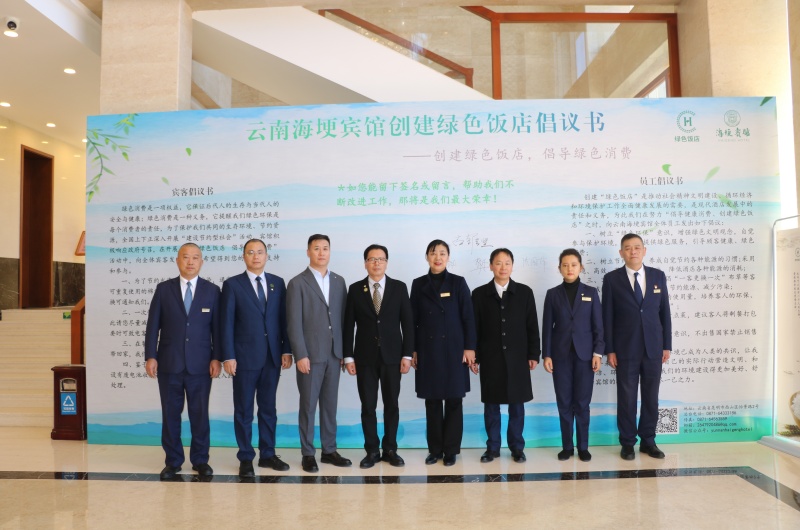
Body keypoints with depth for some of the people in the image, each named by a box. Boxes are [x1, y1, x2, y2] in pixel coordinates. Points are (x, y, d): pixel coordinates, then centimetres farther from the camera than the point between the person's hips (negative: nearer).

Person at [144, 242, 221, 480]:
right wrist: (150, 356, -3)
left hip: (200, 364, 0)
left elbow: (217, 327, 2)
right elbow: (153, 325, 3)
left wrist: (216, 358, -4)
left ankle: (200, 460, 20)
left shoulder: (212, 291, 3)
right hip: (169, 363, 1)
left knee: (200, 414, 6)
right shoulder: (164, 289, 4)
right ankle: (173, 461, 22)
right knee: (170, 414, 8)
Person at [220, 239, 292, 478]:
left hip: (273, 356, 3)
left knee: (268, 408, 12)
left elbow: (283, 318, 7)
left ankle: (267, 454, 24)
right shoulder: (232, 284, -2)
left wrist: (286, 349, 2)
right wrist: (228, 356, -10)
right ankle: (246, 459, 18)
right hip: (245, 356, -3)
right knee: (244, 410, 7)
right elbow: (227, 323, -5)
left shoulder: (277, 283, 7)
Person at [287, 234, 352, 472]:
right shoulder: (298, 283, -4)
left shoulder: (339, 281, 10)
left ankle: (329, 450, 21)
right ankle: (308, 454, 15)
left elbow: (343, 318, 10)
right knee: (308, 405, 4)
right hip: (310, 354, -4)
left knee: (330, 404, 11)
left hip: (334, 354, 4)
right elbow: (294, 323, -8)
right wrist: (300, 355, -14)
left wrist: (345, 351, 7)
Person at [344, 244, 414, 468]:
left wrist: (407, 355, -5)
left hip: (392, 355, 0)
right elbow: (348, 325, 2)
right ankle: (372, 451, 17)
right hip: (365, 357, 0)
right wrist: (348, 357, -3)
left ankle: (390, 449, 21)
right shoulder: (355, 289, 2)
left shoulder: (399, 287, 1)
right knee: (368, 406, 4)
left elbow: (407, 323, 0)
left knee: (391, 405, 8)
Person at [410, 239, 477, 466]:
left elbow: (468, 317, -1)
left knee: (453, 400, 3)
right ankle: (435, 448, 17)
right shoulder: (419, 284, 6)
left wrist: (469, 347, -7)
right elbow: (413, 319, 6)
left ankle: (451, 449, 14)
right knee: (432, 400, 6)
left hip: (453, 350, -1)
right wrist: (413, 350, 2)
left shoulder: (458, 283, 1)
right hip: (428, 350, 2)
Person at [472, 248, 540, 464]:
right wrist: (474, 356, -2)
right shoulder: (480, 293, 3)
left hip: (517, 358, 0)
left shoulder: (525, 292, 4)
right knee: (490, 404, 6)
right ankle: (492, 447, 18)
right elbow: (475, 328, 2)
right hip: (490, 358, 0)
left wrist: (533, 354, -1)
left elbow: (532, 326, 4)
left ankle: (517, 447, 20)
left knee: (517, 404, 7)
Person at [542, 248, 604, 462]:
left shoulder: (591, 292, 4)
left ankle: (583, 447, 14)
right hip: (561, 355, 0)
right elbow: (547, 326, 3)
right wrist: (546, 354, -3)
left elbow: (597, 325, 3)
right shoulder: (553, 294, 4)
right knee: (564, 402, 4)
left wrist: (598, 352, -5)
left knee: (582, 402, 3)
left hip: (584, 354, 0)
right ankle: (567, 446, 14)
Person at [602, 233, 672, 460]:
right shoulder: (612, 279, -2)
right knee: (626, 397, 4)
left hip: (653, 347, 3)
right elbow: (607, 317, -2)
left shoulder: (658, 276, 6)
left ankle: (648, 441, 22)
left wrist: (667, 345, 4)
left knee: (651, 397, 9)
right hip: (625, 348, -2)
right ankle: (627, 443, 15)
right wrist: (609, 350, -6)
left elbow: (664, 312, 8)